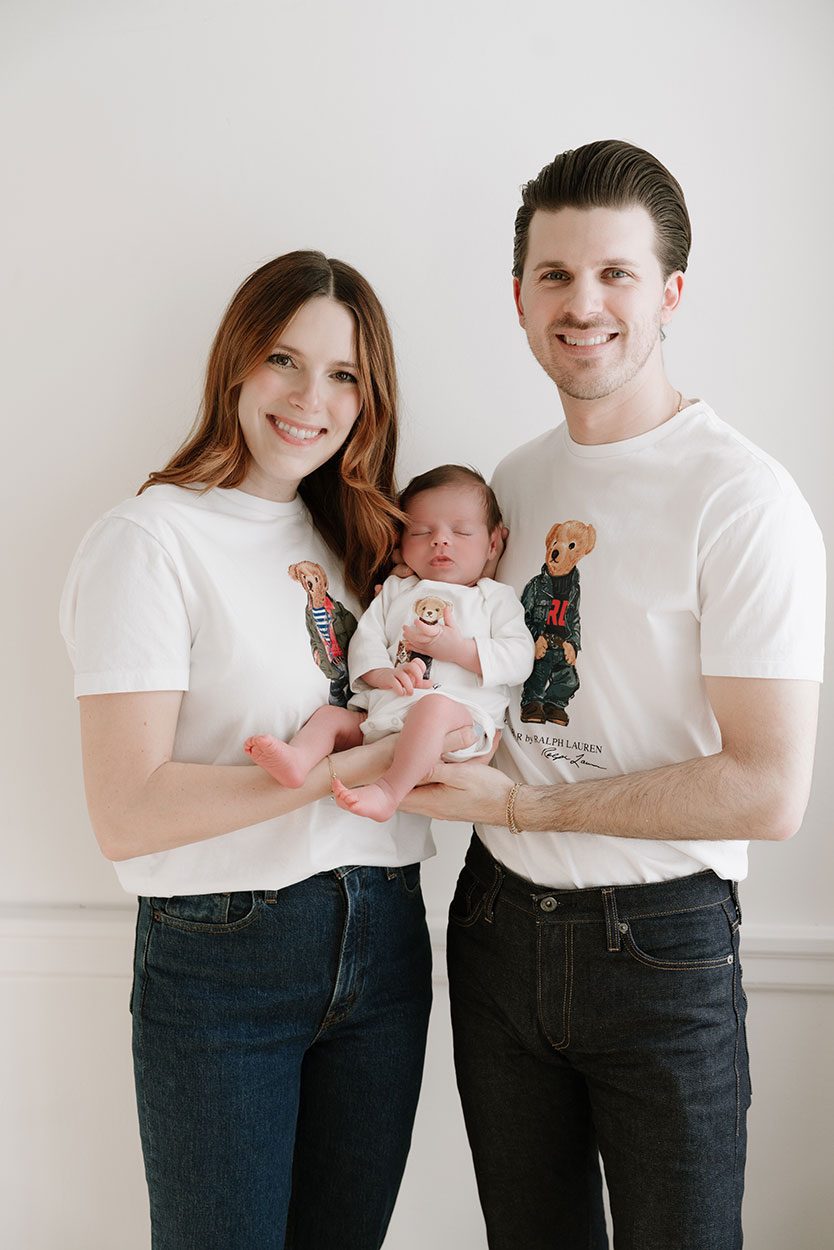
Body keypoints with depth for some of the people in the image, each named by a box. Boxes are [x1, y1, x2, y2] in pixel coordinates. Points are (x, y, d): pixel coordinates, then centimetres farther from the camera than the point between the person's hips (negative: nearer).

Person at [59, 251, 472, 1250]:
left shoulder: (352, 538, 9)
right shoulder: (151, 540, -12)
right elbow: (125, 815, -20)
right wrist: (348, 762, -23)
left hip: (382, 943, 6)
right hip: (222, 961, -6)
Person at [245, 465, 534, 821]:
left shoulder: (497, 598, 16)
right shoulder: (395, 591, 26)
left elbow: (519, 660, 2)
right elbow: (365, 638, 13)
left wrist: (459, 649, -11)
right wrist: (384, 674, -9)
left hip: (463, 713, -5)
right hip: (382, 718, 5)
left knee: (433, 706, -36)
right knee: (330, 714, -9)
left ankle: (388, 791, -44)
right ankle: (298, 759, -37)